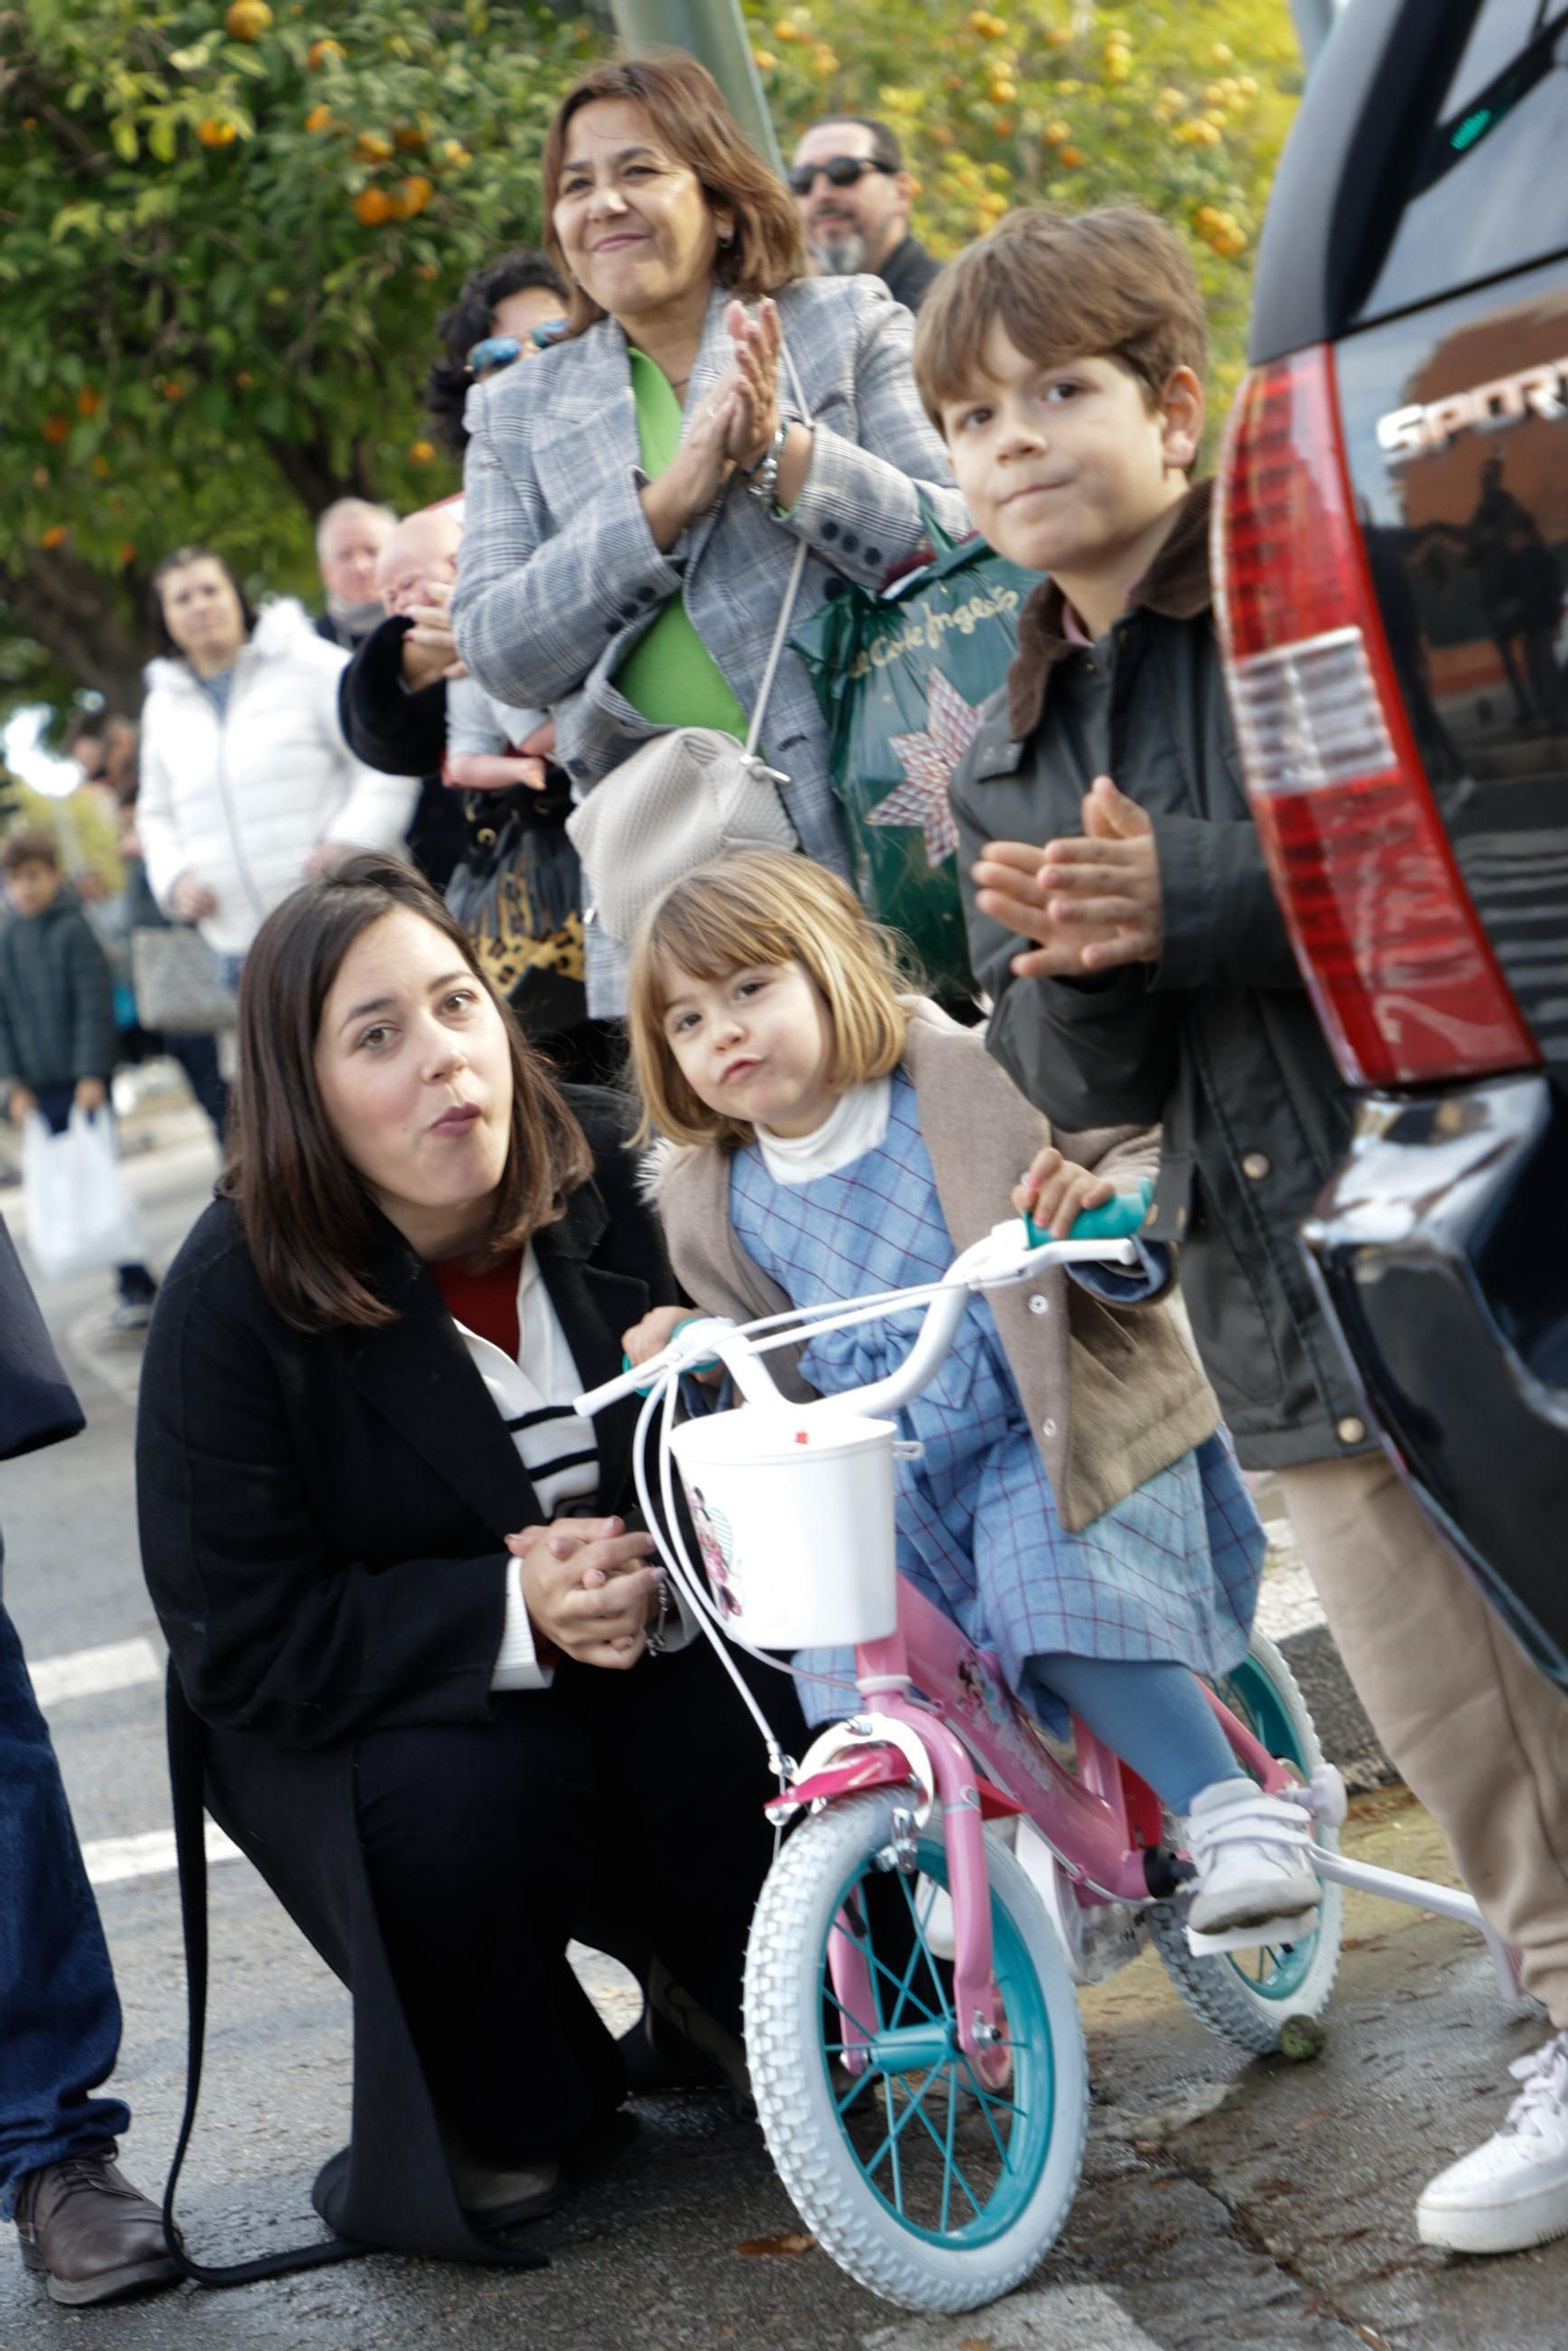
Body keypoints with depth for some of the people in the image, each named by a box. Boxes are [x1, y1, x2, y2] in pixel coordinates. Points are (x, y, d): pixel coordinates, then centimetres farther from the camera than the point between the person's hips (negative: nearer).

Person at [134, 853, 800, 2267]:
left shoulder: (617, 1179, -8)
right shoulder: (235, 1301, -17)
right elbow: (238, 1644, -19)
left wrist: (660, 1579, -28)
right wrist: (513, 1617, -33)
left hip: (649, 1661, 3)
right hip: (363, 1723, -2)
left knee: (754, 1746, -27)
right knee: (464, 1805, -34)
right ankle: (507, 2123, -3)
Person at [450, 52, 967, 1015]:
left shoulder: (850, 324, 8)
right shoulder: (517, 410, 15)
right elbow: (496, 653, 2)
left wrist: (781, 452, -15)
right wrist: (667, 501, -10)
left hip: (874, 841, -2)